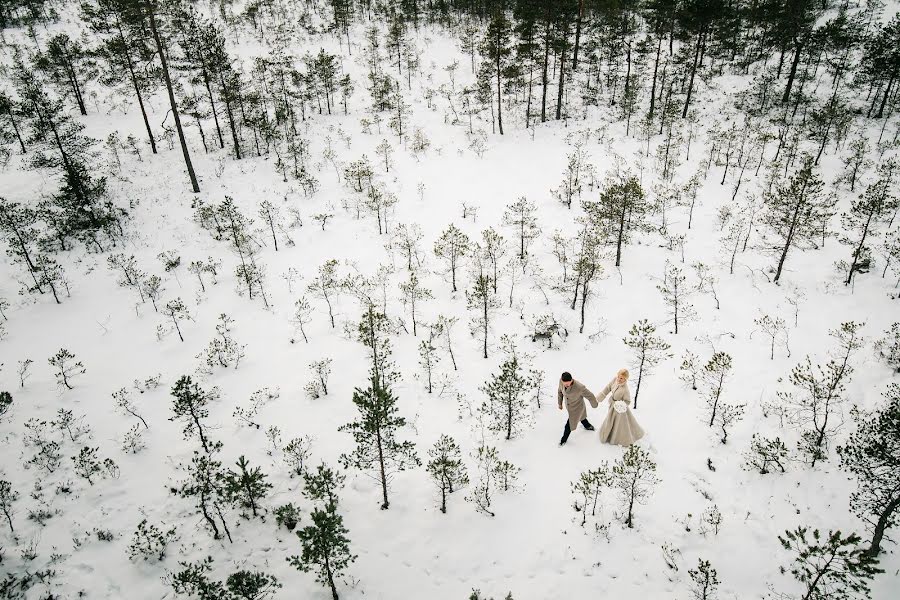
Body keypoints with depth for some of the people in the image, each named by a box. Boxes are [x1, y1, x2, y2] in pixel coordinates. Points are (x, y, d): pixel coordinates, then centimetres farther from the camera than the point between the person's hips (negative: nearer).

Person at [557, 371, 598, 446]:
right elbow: (560, 391, -3)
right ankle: (589, 426, 65)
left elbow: (590, 396, -25)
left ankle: (564, 439, 41)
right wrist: (560, 403, 8)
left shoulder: (579, 387, -43)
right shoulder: (561, 381, -27)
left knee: (569, 425, 11)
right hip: (568, 406, 5)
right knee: (581, 418, 34)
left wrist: (594, 405, -6)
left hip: (577, 408, -5)